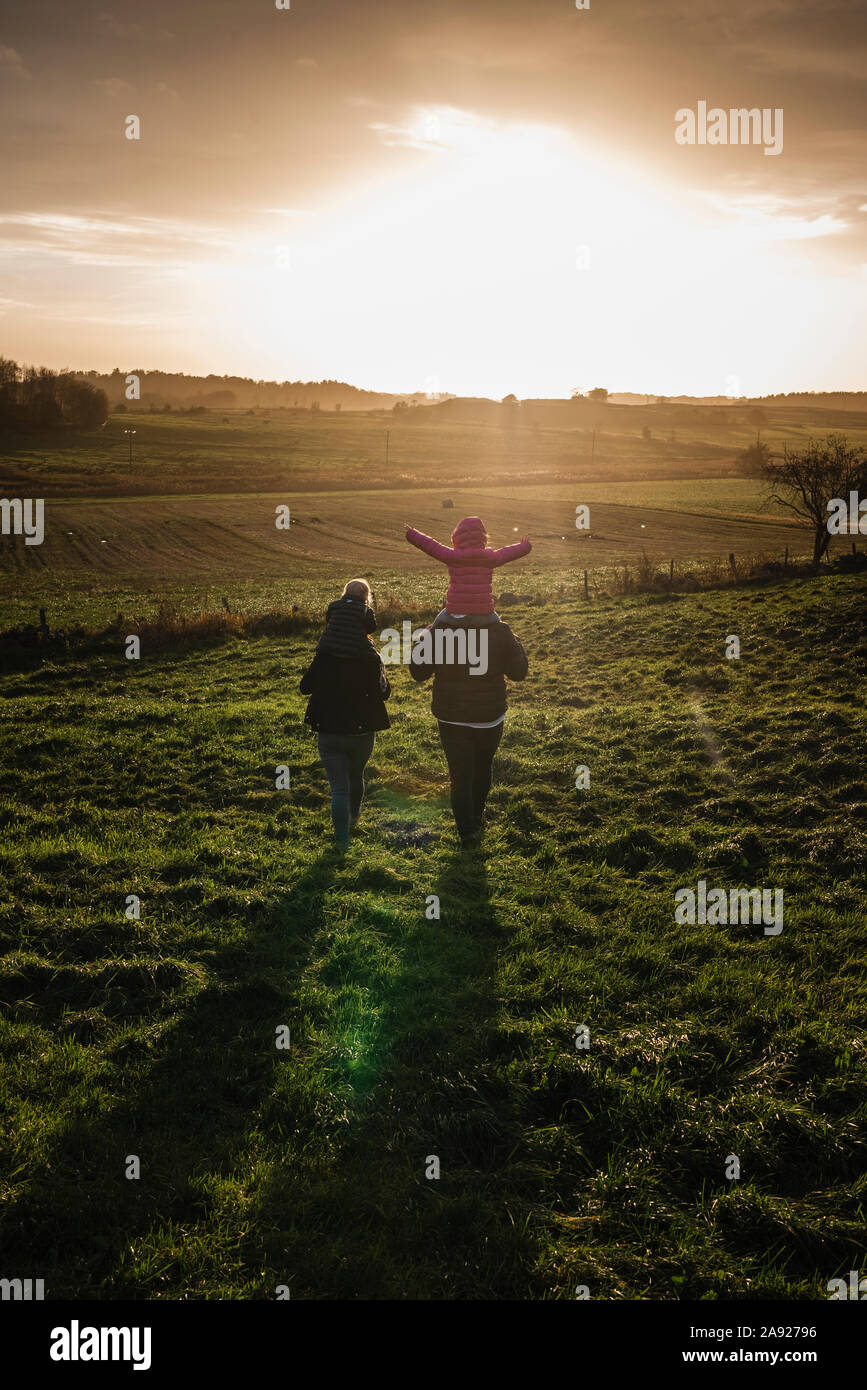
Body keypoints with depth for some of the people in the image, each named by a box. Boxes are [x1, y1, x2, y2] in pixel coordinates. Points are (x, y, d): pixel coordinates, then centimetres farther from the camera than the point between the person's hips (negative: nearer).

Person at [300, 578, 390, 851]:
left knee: (339, 787, 3)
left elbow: (305, 687, 1)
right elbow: (382, 693, -7)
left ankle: (342, 839, 0)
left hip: (329, 731, -1)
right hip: (362, 731, 1)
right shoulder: (370, 658, -12)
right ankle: (353, 820, 45)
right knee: (356, 777, 25)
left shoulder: (323, 657, -9)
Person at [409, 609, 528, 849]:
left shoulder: (438, 631, -12)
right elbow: (518, 672, -1)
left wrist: (424, 638, 11)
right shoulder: (500, 631, -12)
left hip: (451, 718, -1)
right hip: (490, 716, 1)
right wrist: (514, 642, 13)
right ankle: (476, 816, 40)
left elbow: (418, 672, -2)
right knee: (482, 767, 24)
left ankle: (467, 831, -3)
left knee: (460, 775, 5)